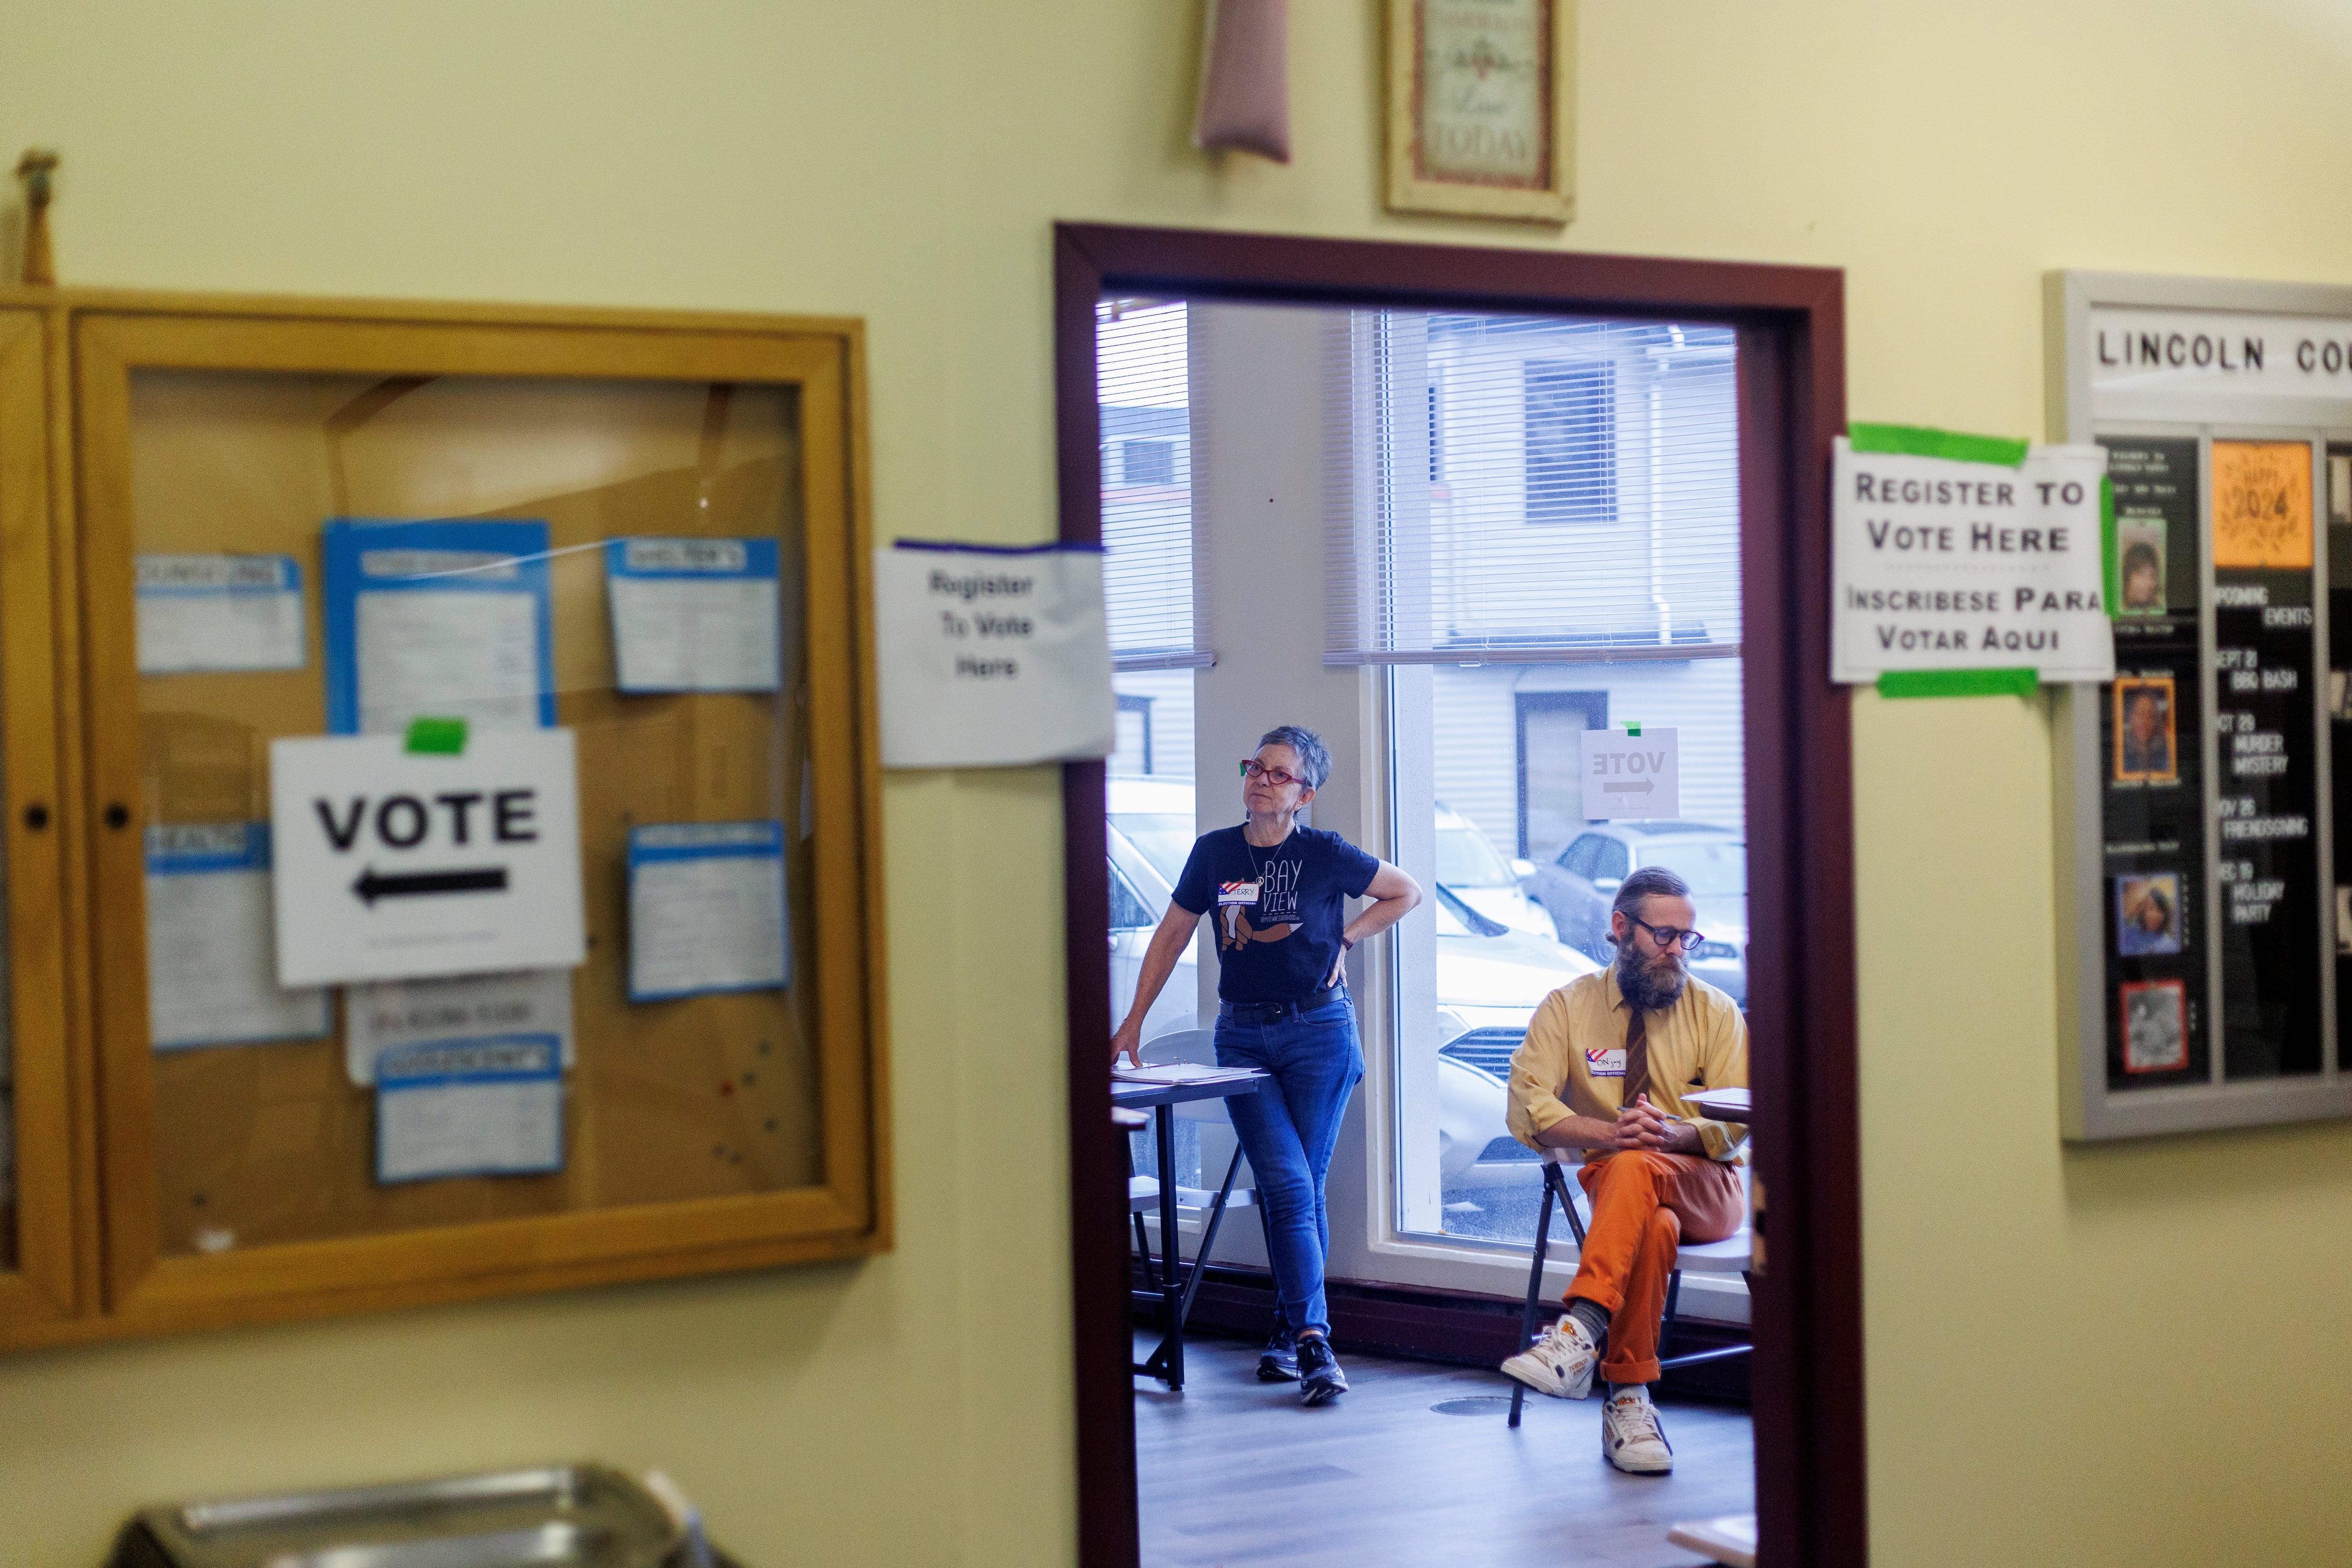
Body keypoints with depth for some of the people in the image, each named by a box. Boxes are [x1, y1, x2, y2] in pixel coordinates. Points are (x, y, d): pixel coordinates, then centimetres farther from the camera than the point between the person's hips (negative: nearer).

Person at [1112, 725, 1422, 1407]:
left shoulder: (1325, 855, -3)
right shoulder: (1215, 852, 4)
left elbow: (1406, 892, 10)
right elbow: (1171, 936, 12)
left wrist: (1344, 939, 1)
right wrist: (1133, 1023, 10)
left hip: (1317, 1032, -1)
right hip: (1242, 1035, 2)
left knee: (1301, 1188, 0)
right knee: (1287, 1185, -10)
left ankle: (1292, 1330, 13)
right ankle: (1312, 1339, -10)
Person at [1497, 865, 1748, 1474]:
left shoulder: (1715, 1011, 8)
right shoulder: (1568, 1006, 7)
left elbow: (1740, 1120, -2)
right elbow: (1527, 1109, -4)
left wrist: (1674, 1135, -24)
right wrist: (1609, 1132, -23)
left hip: (1707, 1186, -1)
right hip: (1610, 1184, 1)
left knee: (1634, 1168, -37)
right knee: (1654, 1226, -37)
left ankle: (1581, 1330, -50)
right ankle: (1629, 1400, -39)